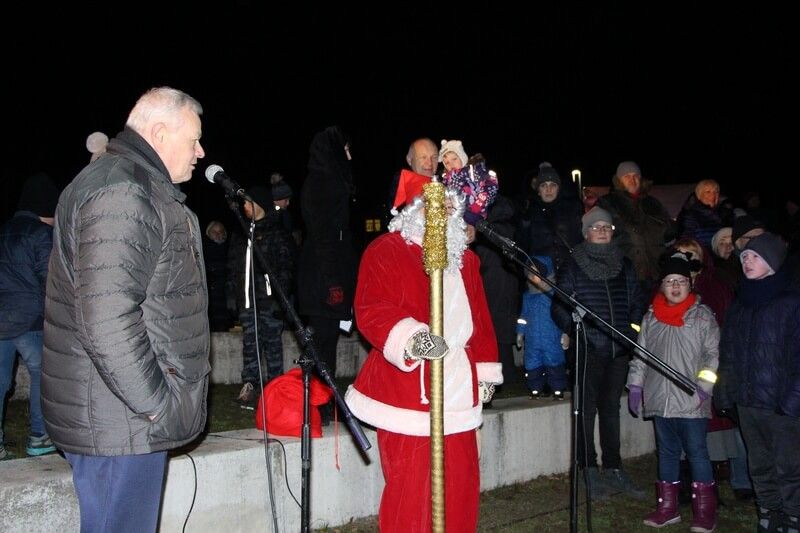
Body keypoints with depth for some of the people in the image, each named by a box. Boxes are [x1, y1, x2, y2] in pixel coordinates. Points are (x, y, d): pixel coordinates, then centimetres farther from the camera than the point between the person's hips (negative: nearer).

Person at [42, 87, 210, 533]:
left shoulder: (144, 190, 18)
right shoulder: (120, 194, -18)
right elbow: (106, 320, -27)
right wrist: (155, 405, -20)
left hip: (136, 419, 11)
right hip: (121, 424, -11)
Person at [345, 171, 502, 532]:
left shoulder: (464, 258, 18)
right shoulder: (386, 251, -3)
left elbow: (480, 317, 23)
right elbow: (370, 311, -16)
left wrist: (485, 371, 18)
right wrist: (411, 338, -32)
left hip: (457, 390, 6)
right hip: (408, 390, -6)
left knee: (459, 483, 10)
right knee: (411, 485, -5)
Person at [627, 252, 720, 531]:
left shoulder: (703, 315, -1)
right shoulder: (651, 317, 9)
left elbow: (713, 354, -3)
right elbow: (640, 354, 14)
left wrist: (704, 386, -12)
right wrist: (635, 386, 9)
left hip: (692, 402, -4)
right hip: (660, 400, 4)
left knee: (697, 452, 0)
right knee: (667, 452, 13)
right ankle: (667, 507, 22)